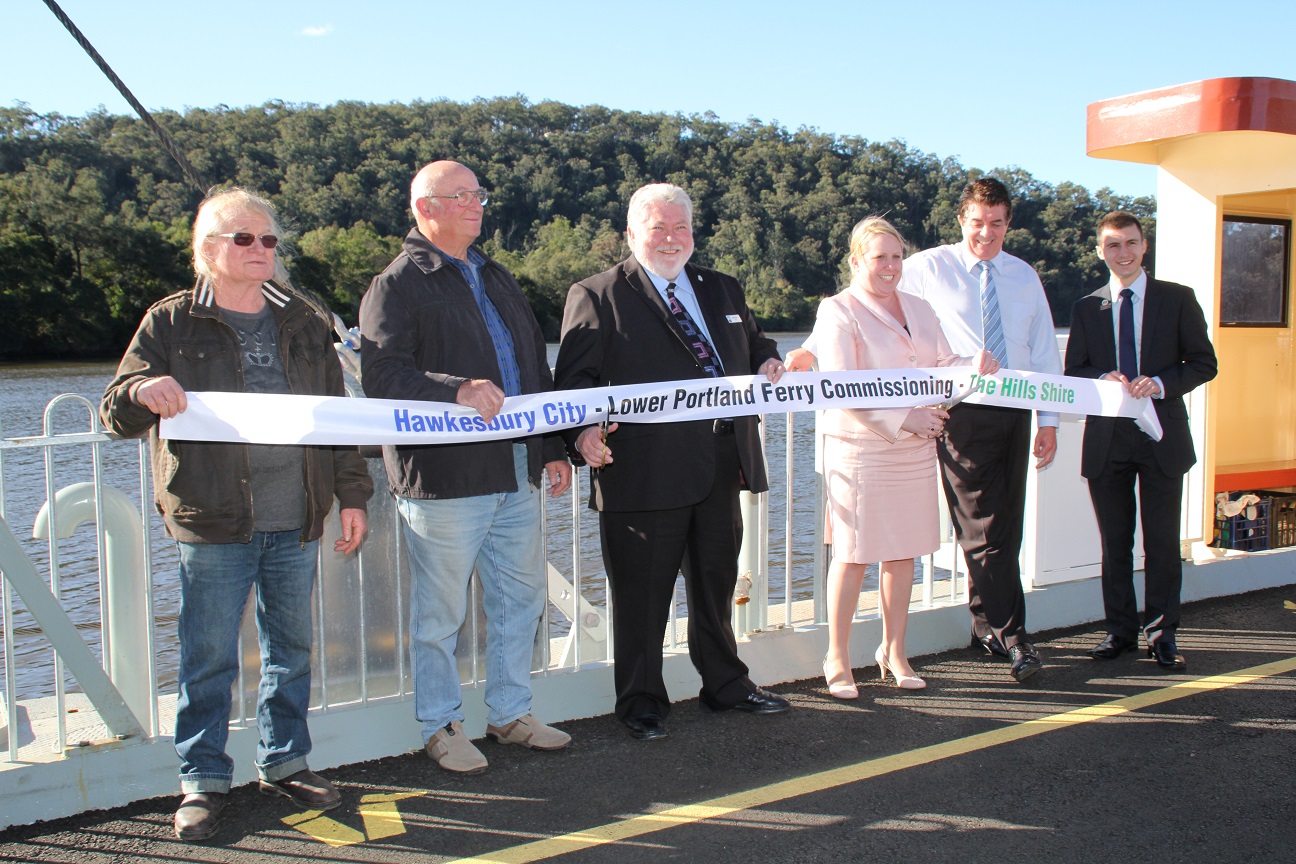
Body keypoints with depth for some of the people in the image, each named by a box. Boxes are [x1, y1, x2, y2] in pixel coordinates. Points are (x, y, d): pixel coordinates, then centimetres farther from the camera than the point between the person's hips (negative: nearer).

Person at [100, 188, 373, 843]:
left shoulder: (305, 322, 12)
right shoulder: (172, 323, 3)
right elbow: (116, 414, 2)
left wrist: (352, 494, 9)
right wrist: (143, 391, -22)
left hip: (296, 520, 3)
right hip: (213, 523, -3)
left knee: (291, 650, 13)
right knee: (209, 659, 2)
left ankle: (284, 764, 28)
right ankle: (203, 782, 16)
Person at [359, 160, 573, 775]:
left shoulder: (496, 278, 20)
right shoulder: (397, 285, -4)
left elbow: (535, 366, 22)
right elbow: (381, 376, -16)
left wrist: (553, 446, 16)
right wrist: (457, 391, -29)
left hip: (515, 473, 7)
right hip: (444, 478, -7)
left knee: (521, 598, 13)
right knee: (441, 611, 2)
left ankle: (510, 712, 29)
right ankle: (441, 726, 19)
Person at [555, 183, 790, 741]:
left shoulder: (723, 291, 18)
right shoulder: (597, 296, -1)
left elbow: (754, 344, 28)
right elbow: (575, 377, -7)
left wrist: (767, 362, 5)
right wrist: (584, 431, -24)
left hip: (721, 463, 6)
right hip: (645, 472, -6)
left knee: (717, 580, 20)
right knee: (642, 594, 4)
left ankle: (725, 684, 37)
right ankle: (642, 701, 21)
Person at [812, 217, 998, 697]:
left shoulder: (919, 310, 16)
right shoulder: (838, 312, -5)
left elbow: (943, 367, 14)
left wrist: (975, 368, -8)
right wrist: (903, 419, -22)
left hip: (915, 450, 6)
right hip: (861, 450, -6)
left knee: (903, 552, 11)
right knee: (853, 554, -2)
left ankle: (893, 650, 25)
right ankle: (837, 658, 11)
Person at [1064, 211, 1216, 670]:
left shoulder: (1178, 299, 4)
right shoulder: (1086, 308, 9)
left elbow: (1204, 363, 2)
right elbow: (1074, 372, 9)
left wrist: (1161, 383, -15)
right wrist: (1103, 379, -12)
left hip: (1161, 437, -2)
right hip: (1107, 438, 2)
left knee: (1162, 541, 3)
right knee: (1115, 542, 8)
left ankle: (1161, 633, 14)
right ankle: (1120, 630, 19)